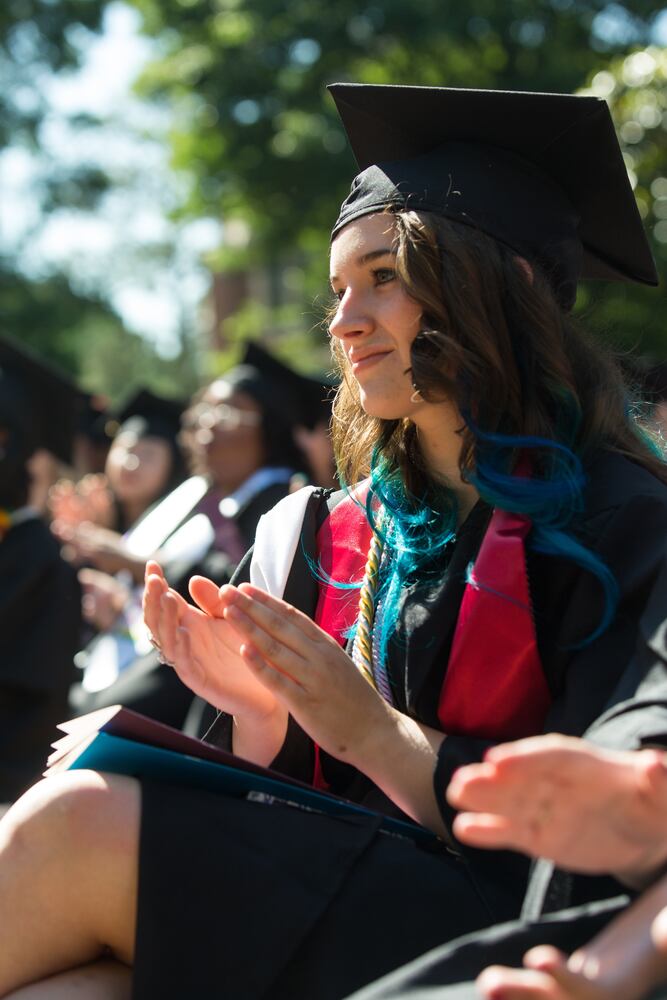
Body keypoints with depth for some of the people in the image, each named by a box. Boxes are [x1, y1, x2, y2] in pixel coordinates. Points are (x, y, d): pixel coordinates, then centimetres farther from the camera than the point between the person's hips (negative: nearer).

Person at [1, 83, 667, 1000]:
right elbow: (280, 809, 14)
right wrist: (259, 710, -7)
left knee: (79, 825, -23)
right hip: (330, 909, 5)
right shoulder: (313, 536, 12)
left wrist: (377, 733, -14)